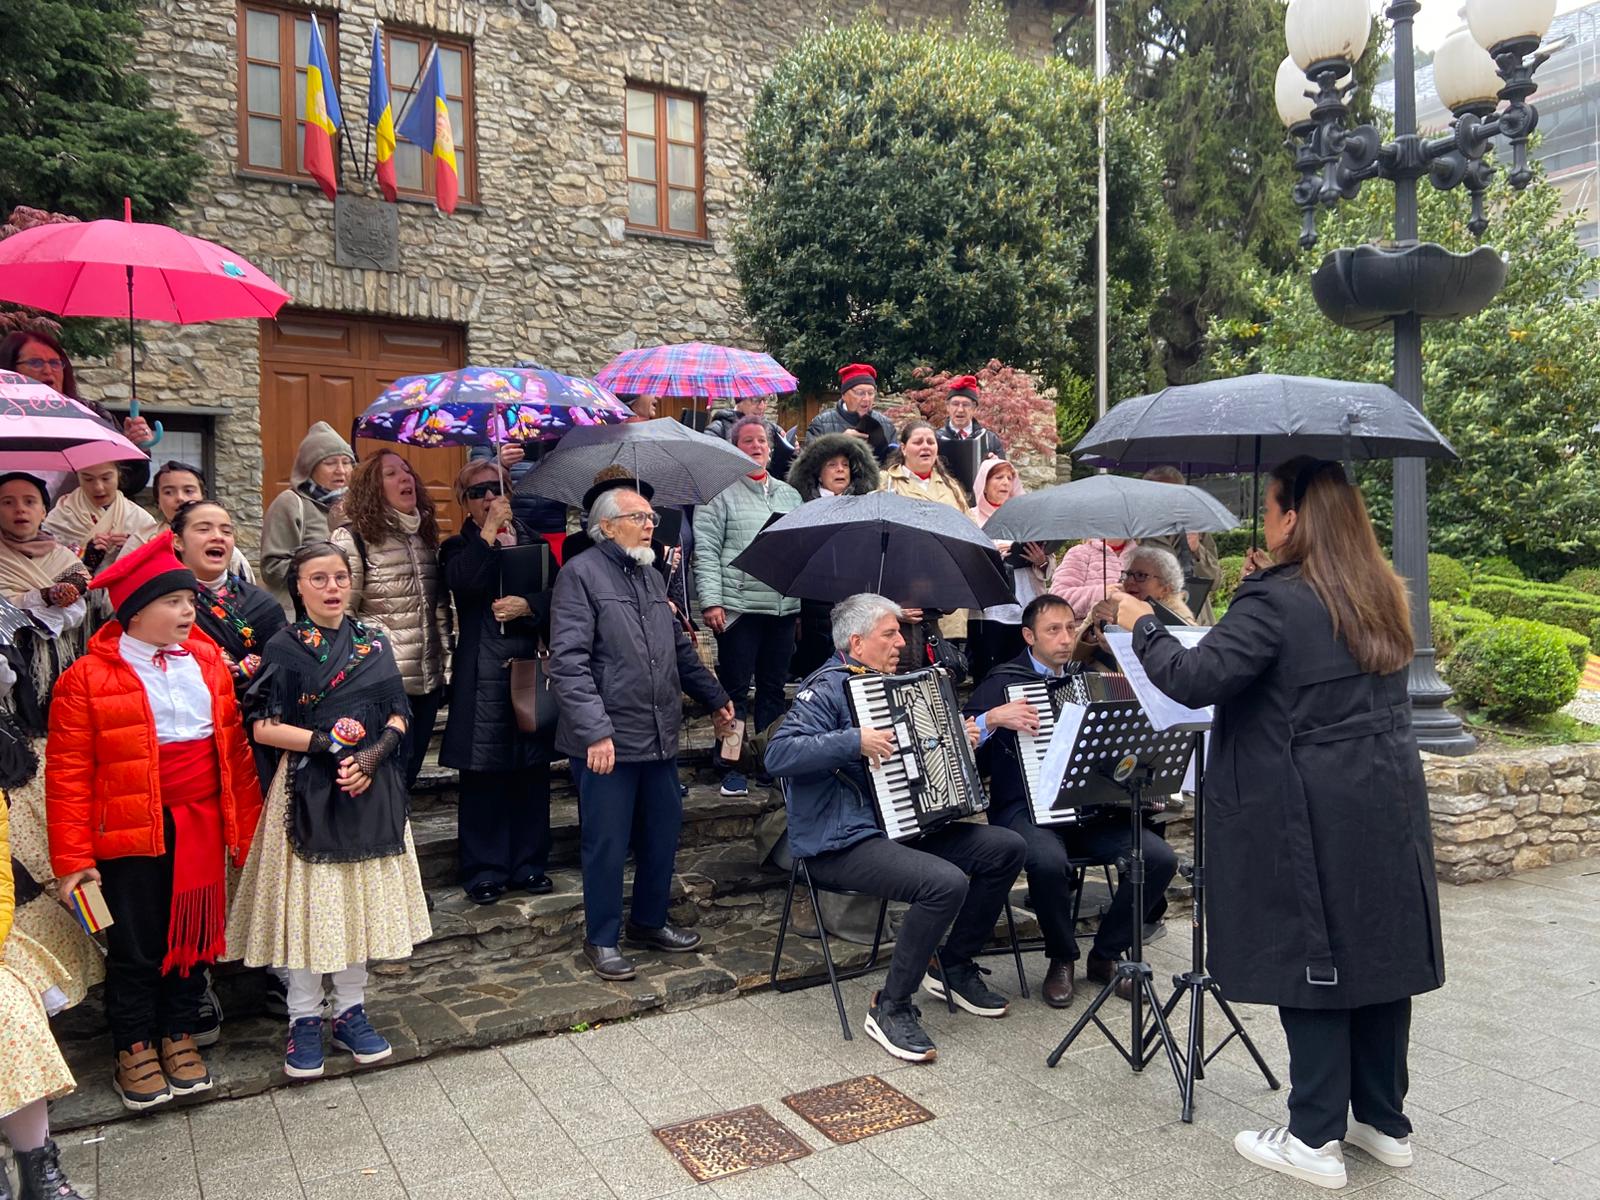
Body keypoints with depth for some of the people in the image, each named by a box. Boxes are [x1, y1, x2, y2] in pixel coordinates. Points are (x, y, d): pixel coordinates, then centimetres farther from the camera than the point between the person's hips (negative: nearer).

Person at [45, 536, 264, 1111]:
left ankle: (179, 1037, 33)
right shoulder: (88, 678, -9)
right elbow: (68, 775, -8)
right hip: (131, 836, -4)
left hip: (203, 828, 4)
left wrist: (248, 827, 7)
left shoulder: (209, 663, 3)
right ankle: (134, 1050, 29)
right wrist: (72, 859, -10)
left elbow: (235, 748, 7)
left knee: (195, 935, 14)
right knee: (136, 946, 10)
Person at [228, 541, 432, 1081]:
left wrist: (372, 757, -10)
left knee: (362, 899, 9)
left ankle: (350, 1011, 23)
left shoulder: (373, 642, 7)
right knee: (307, 901, 2)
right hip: (308, 791, -3)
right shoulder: (283, 647, -2)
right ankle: (304, 1020, 16)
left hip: (370, 788, 3)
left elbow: (398, 716, 6)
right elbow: (262, 728, -6)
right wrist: (327, 742, -16)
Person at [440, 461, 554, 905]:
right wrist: (489, 533, -13)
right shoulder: (458, 547, 6)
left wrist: (528, 605, -12)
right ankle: (485, 870, 13)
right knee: (483, 773, 1)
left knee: (532, 770, 8)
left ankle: (529, 863, 21)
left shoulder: (533, 542, 13)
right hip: (481, 677, -2)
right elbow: (462, 583, -17)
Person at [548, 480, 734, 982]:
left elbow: (680, 649, 26)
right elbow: (568, 662, -17)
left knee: (663, 833, 15)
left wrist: (715, 698, 24)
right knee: (608, 843, 3)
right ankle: (602, 940, 20)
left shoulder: (651, 577, 16)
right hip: (607, 742, -7)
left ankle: (650, 922, 33)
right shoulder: (580, 573, -9)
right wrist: (596, 731, -24)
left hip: (660, 736, 8)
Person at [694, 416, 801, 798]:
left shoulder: (789, 494, 17)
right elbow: (706, 550, -6)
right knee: (735, 688, 0)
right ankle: (732, 767, 9)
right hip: (738, 606, -5)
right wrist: (711, 601, -14)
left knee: (774, 687, 12)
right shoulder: (721, 492, 0)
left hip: (784, 606, 5)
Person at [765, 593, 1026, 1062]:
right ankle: (891, 1008, -13)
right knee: (946, 883, -30)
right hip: (840, 843, -9)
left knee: (1006, 847, 0)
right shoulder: (828, 688, -11)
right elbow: (777, 754, -25)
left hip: (899, 826, 9)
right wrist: (854, 742, -30)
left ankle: (955, 966, 15)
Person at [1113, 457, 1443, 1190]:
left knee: (1311, 964, 2)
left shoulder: (1274, 601, -16)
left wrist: (1141, 625, -5)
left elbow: (1193, 680, -22)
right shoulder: (1382, 596, 10)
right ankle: (1383, 1120, 29)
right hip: (1390, 807, 8)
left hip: (1312, 818, -8)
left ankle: (1315, 1140, 13)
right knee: (1378, 954, 15)